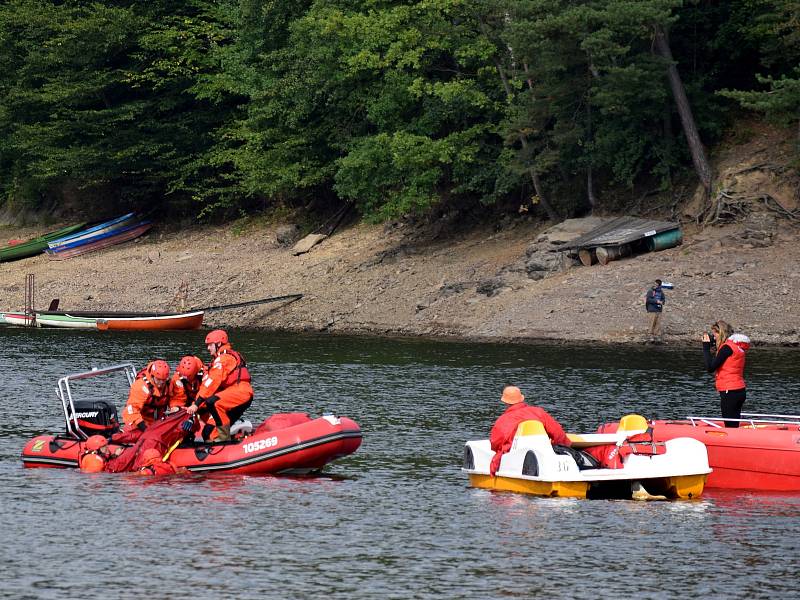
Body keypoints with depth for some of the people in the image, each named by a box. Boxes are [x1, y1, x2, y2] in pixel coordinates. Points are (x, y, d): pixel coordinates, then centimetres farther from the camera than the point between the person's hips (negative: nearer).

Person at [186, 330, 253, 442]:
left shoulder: (223, 358, -7)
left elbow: (212, 382, -16)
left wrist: (196, 404, -18)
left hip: (241, 392, -11)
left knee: (212, 402, -29)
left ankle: (224, 437, -24)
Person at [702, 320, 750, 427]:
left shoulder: (727, 347, -14)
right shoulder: (737, 346, 15)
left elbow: (710, 367, -15)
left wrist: (706, 347, -7)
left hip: (730, 393, -9)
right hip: (740, 390, 9)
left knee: (731, 426, -8)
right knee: (734, 426, 11)